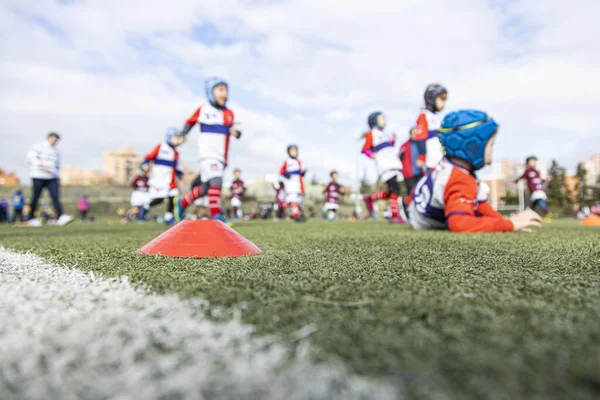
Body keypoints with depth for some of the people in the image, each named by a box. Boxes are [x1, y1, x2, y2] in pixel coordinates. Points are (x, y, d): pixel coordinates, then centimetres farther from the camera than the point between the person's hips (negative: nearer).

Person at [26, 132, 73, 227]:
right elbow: (31, 157, -12)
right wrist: (42, 165, -24)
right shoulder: (38, 147, 2)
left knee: (56, 196, -11)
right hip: (38, 177, -4)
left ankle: (60, 217, -21)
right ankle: (32, 218, 16)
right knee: (35, 198, 2)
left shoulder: (56, 151, 18)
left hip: (52, 178, 4)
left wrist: (58, 178, 17)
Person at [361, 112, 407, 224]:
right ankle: (394, 216, -13)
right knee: (395, 189, -16)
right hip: (385, 167, -8)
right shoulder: (371, 134, 3)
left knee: (392, 192, 5)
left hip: (394, 165, 8)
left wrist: (393, 141, 13)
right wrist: (371, 155, -22)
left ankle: (369, 198, 21)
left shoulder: (385, 134, 27)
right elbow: (365, 149, -5)